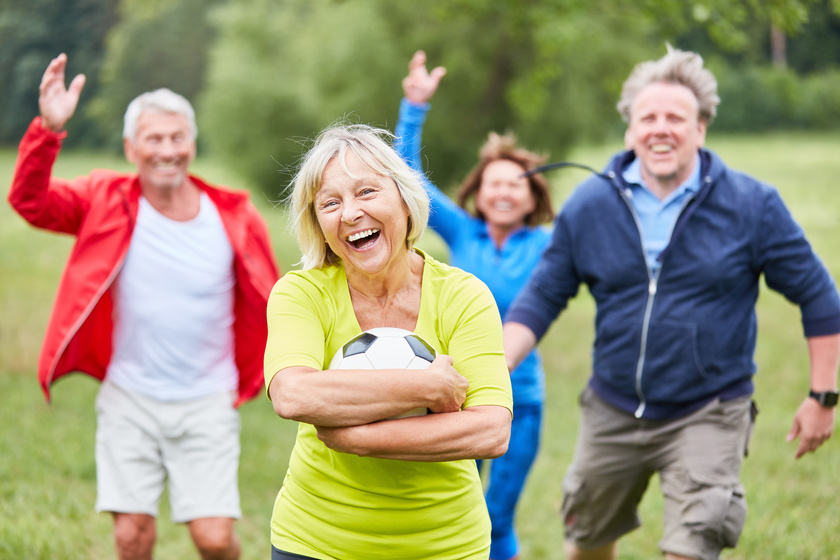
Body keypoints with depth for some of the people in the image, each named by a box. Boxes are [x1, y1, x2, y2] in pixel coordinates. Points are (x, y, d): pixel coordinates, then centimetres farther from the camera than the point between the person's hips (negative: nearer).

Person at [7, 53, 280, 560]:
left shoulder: (233, 217, -4)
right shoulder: (109, 204, -4)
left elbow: (270, 301, 8)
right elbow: (31, 201, -18)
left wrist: (248, 378, 8)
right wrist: (50, 130, -32)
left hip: (207, 402, 0)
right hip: (130, 400, 0)